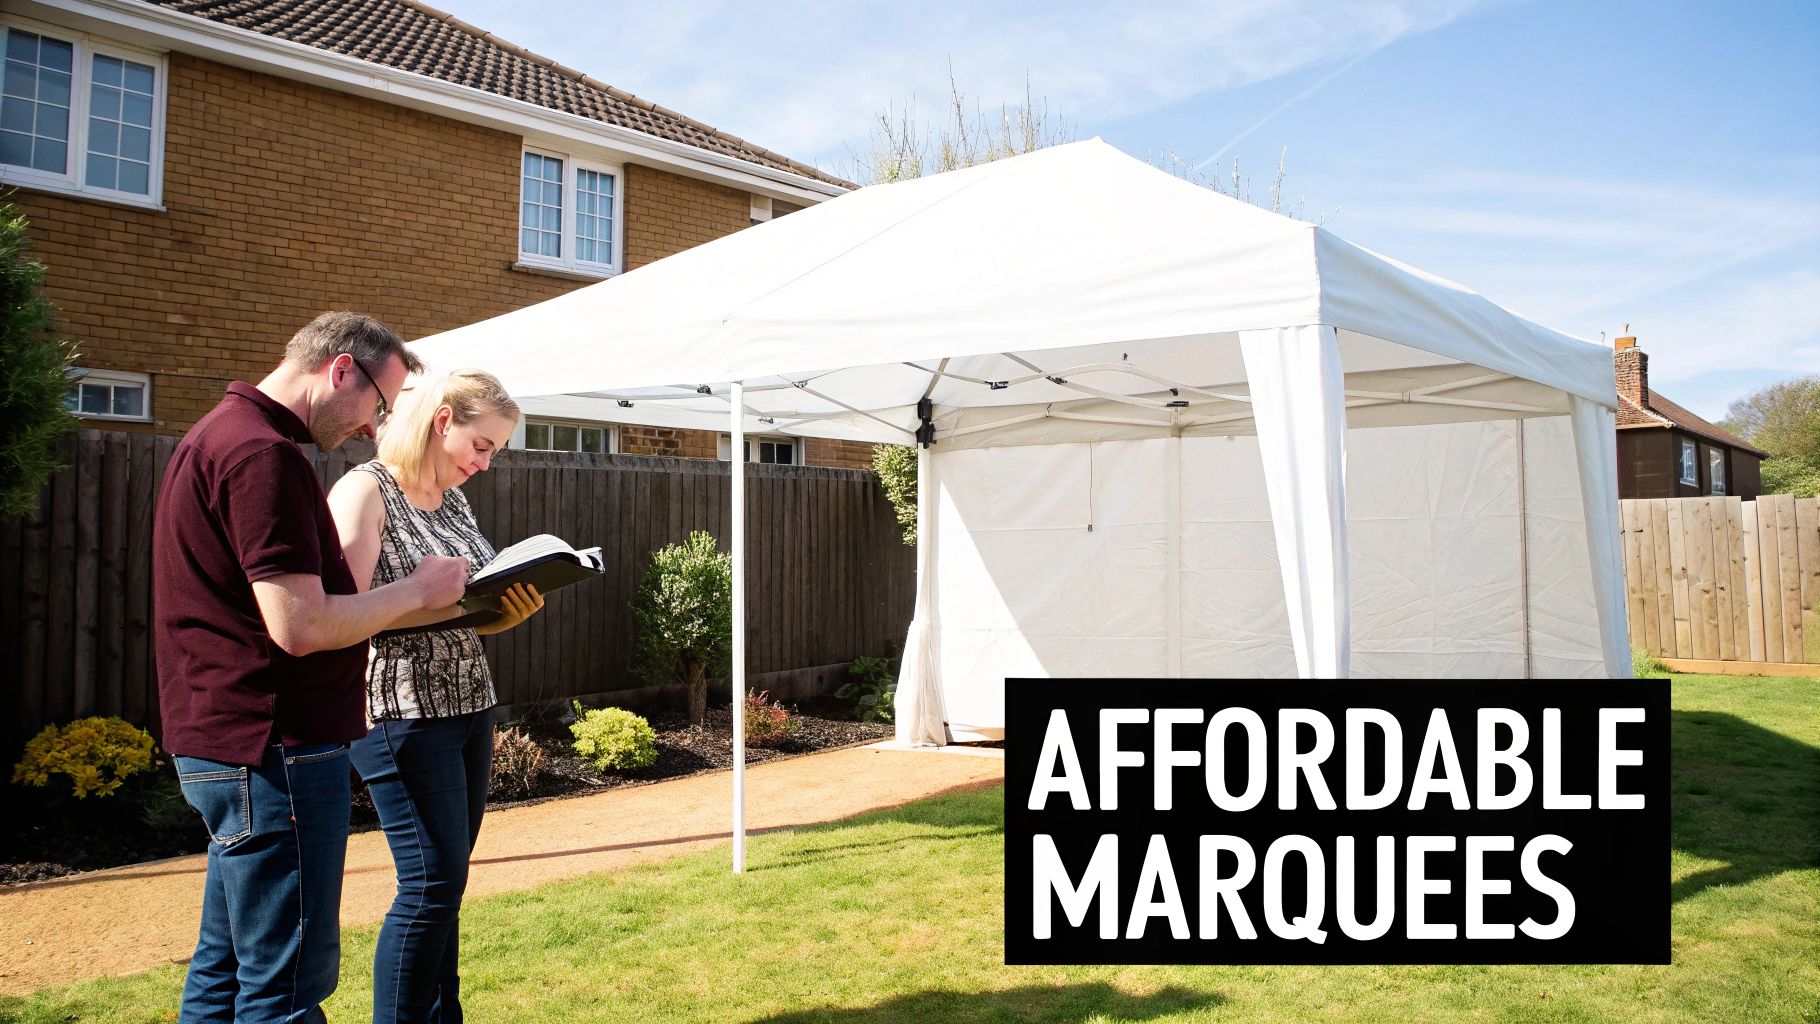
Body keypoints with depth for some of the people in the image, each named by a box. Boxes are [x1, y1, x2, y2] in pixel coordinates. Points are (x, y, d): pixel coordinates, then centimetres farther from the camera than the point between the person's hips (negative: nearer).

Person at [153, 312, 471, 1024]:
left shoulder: (220, 434, 16)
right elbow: (301, 627, -24)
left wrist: (402, 600, 13)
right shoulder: (264, 453, -18)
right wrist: (417, 589, -10)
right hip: (273, 750, -11)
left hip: (227, 745, 11)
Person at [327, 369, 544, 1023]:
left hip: (470, 705, 8)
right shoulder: (365, 490, -9)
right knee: (432, 880, -7)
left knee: (444, 882, 11)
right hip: (402, 713, -7)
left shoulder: (455, 502, 13)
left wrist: (515, 604, -4)